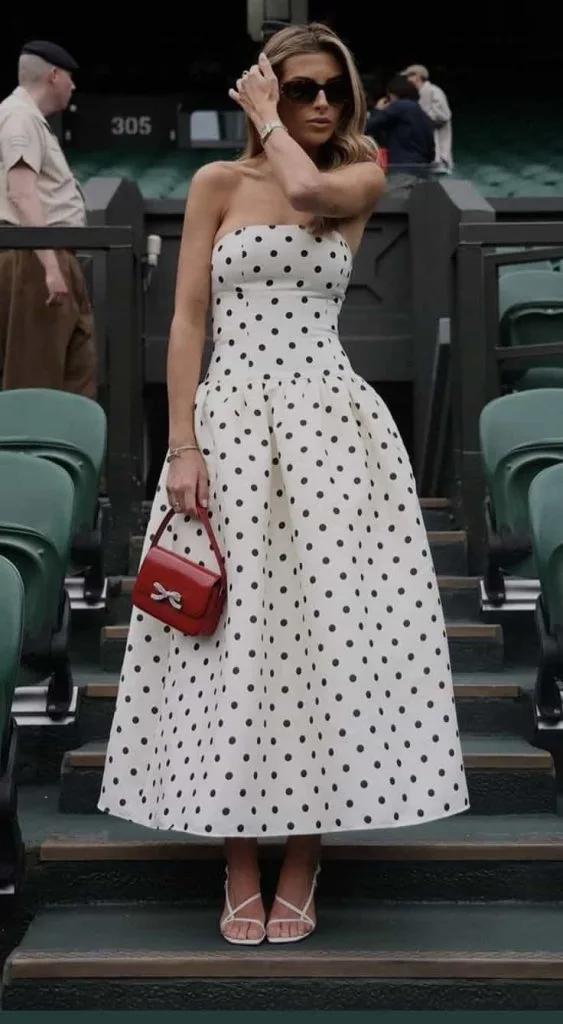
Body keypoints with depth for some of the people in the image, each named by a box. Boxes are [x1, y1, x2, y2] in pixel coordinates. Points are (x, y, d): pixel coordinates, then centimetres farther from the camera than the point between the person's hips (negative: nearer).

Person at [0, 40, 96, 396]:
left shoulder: (32, 119, 20)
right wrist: (50, 263, -30)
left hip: (52, 257, 11)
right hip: (34, 260, -11)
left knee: (79, 368, 10)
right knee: (33, 377, -8)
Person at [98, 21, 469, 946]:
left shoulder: (361, 180, 10)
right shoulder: (218, 184, 9)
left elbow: (305, 188, -16)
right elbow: (187, 319, 2)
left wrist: (267, 121, 2)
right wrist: (183, 445, -7)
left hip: (330, 421, 0)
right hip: (228, 419, 0)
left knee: (325, 622, -3)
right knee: (231, 628, -1)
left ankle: (301, 873, 10)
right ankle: (241, 876, 10)